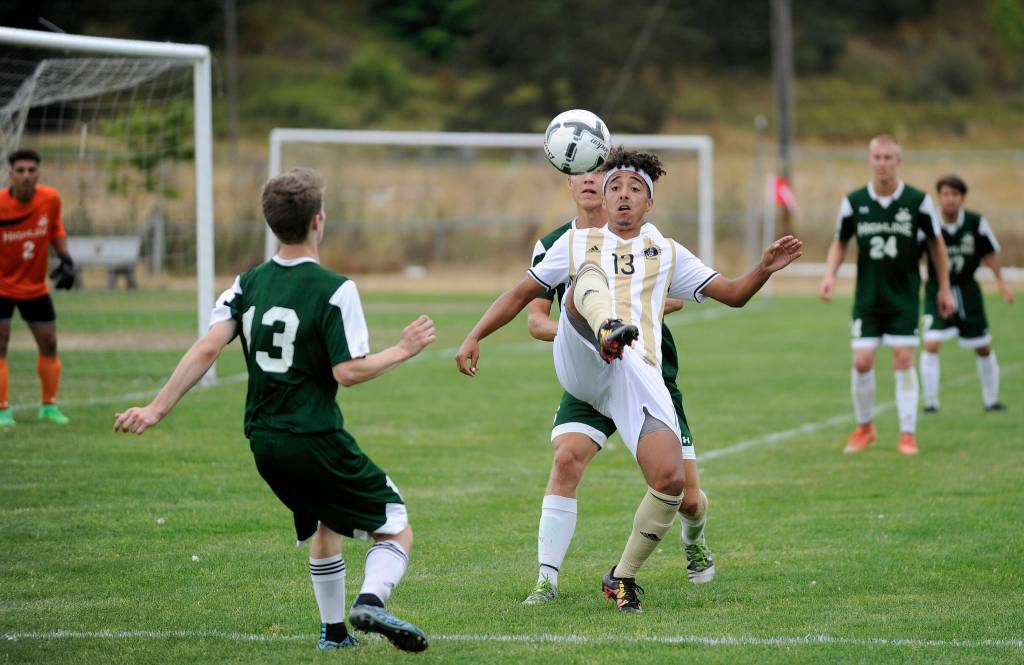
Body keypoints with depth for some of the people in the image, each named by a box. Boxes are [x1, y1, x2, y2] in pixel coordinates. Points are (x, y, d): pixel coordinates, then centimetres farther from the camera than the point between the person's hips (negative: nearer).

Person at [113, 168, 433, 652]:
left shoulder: (248, 284, 4)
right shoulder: (333, 289, -13)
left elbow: (207, 348, -5)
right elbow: (349, 371, -17)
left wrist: (157, 409, -5)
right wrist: (402, 351, -3)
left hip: (264, 442, 7)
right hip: (317, 441, -7)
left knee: (324, 528, 29)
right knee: (396, 531, 0)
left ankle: (333, 631, 33)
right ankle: (371, 601, -26)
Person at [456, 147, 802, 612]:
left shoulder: (667, 254, 24)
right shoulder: (576, 244, 23)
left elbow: (733, 294, 22)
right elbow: (521, 295, 24)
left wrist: (764, 269, 1)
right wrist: (474, 338, 12)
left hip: (637, 376, 1)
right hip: (580, 361, -1)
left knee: (671, 482, -17)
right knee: (590, 274, -26)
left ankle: (623, 577, 4)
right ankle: (608, 332, -62)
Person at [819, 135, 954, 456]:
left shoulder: (918, 201, -7)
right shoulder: (853, 201, -4)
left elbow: (936, 242, 6)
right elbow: (840, 242, 10)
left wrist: (944, 288, 9)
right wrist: (829, 275, -7)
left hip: (905, 296, -1)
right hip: (867, 296, 1)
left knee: (903, 360, -7)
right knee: (862, 362, -4)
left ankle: (908, 433, 2)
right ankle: (864, 427, 17)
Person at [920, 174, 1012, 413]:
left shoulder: (976, 223, -11)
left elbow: (989, 253, 4)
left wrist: (1001, 281, 3)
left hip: (967, 290, 2)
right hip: (937, 291, -2)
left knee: (983, 348, 12)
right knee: (931, 344, -18)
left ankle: (991, 399, 31)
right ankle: (931, 402, -7)